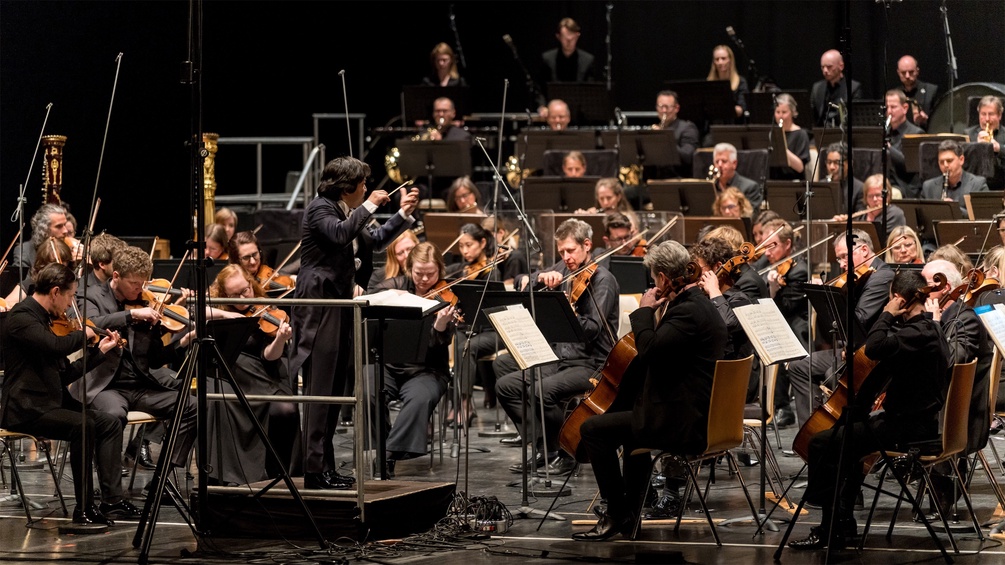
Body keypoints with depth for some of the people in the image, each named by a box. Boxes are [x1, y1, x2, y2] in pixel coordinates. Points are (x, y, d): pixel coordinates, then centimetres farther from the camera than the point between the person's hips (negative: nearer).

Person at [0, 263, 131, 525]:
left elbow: (66, 373, 18)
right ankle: (84, 508, -22)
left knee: (111, 425, -1)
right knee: (83, 426, -28)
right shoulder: (21, 318, -14)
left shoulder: (44, 319, 17)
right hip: (25, 409, -10)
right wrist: (84, 334, -13)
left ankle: (112, 500, -6)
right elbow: (57, 345, -32)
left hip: (52, 403, 10)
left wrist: (101, 350, 13)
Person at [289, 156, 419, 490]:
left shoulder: (346, 212, 19)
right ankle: (314, 470, -14)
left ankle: (324, 466, 11)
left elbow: (375, 242, 28)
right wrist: (369, 206, -18)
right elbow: (340, 234, -28)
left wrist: (404, 214, 22)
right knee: (320, 389, -12)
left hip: (339, 306, 10)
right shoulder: (320, 209, -9)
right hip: (318, 305, -10)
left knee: (334, 389, 9)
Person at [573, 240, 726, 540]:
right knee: (631, 420, 38)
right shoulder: (698, 303, 12)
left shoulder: (689, 311, -21)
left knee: (593, 429, -7)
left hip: (684, 424, -11)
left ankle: (617, 513, 3)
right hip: (698, 416, 11)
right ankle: (632, 508, 42)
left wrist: (644, 311, -14)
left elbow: (649, 350, -27)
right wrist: (657, 313, 11)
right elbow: (659, 350, 22)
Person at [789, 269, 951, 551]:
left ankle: (831, 529, -5)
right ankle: (842, 524, 30)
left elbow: (874, 347, -33)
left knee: (822, 444, -11)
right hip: (918, 419, 11)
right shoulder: (929, 329, 13)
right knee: (846, 440, 30)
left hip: (909, 427, -11)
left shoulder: (920, 332, -20)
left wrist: (887, 315, -19)